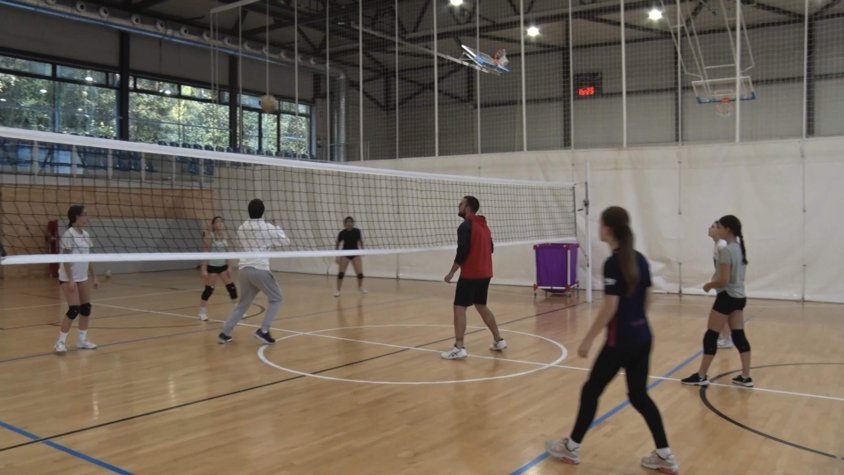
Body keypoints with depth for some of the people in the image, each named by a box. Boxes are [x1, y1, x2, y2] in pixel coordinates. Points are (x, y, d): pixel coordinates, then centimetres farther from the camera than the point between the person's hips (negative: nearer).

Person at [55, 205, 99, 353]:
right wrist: (70, 280, -21)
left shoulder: (85, 234, 9)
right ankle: (60, 342, 2)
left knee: (86, 308, 6)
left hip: (83, 278, 8)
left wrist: (94, 277, 12)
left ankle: (82, 340, 18)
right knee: (74, 310, -10)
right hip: (69, 278, -7)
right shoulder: (68, 234, -14)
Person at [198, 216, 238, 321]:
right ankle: (202, 312, 13)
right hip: (211, 266, -6)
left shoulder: (224, 235, 4)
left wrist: (229, 266, 10)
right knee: (209, 289, -3)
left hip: (223, 265, 6)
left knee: (231, 287, 4)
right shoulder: (209, 236, -14)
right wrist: (204, 269, -19)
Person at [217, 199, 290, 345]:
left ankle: (224, 333, 16)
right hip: (260, 269, -6)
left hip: (245, 269, 6)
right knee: (276, 299, 10)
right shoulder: (267, 228, -7)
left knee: (243, 303, 19)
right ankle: (263, 331, -1)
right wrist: (278, 229, 18)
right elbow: (286, 241, 2)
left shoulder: (241, 228, 10)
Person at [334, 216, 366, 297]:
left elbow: (360, 241, 8)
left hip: (355, 253, 1)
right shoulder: (342, 233, -13)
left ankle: (360, 287, 25)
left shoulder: (357, 231, -9)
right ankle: (338, 290, -1)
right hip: (345, 254, -1)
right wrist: (337, 256, -8)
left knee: (360, 273, -2)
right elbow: (337, 245, -2)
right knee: (341, 272, -12)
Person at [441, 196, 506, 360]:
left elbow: (462, 252, -18)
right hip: (484, 273, 8)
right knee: (481, 305, 20)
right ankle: (499, 341, 24)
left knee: (459, 307, -5)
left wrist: (452, 272, -11)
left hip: (470, 274, -8)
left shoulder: (465, 226, -12)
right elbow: (490, 249, 19)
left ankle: (459, 348, -11)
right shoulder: (484, 226, 14)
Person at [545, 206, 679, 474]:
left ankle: (571, 448, 22)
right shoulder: (640, 259, 6)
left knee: (591, 391, 8)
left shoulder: (612, 263, -18)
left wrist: (588, 339, -13)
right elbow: (648, 299, 12)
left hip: (620, 341, -8)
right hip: (643, 337, 8)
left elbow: (610, 307, -20)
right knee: (639, 395, 16)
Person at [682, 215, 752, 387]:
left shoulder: (726, 250, -19)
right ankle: (745, 377, 12)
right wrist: (714, 283, 13)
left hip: (727, 297, -9)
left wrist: (709, 285, -6)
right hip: (739, 296, 9)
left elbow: (723, 280, -23)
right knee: (739, 336, 10)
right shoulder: (740, 248, 9)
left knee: (711, 336, 0)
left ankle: (701, 376, 7)